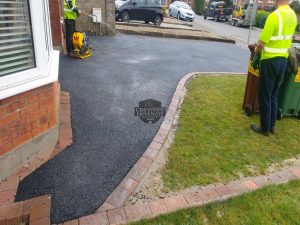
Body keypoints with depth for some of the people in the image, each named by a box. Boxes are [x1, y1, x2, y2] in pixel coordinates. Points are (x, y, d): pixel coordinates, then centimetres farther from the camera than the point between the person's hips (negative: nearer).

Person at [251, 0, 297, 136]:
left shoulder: (274, 15, -19)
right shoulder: (293, 15, 7)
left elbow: (261, 44, -19)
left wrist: (256, 50, 4)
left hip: (270, 61, -7)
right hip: (283, 61, 8)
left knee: (265, 96, 4)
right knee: (274, 95, 17)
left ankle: (265, 128, 14)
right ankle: (271, 126, 26)